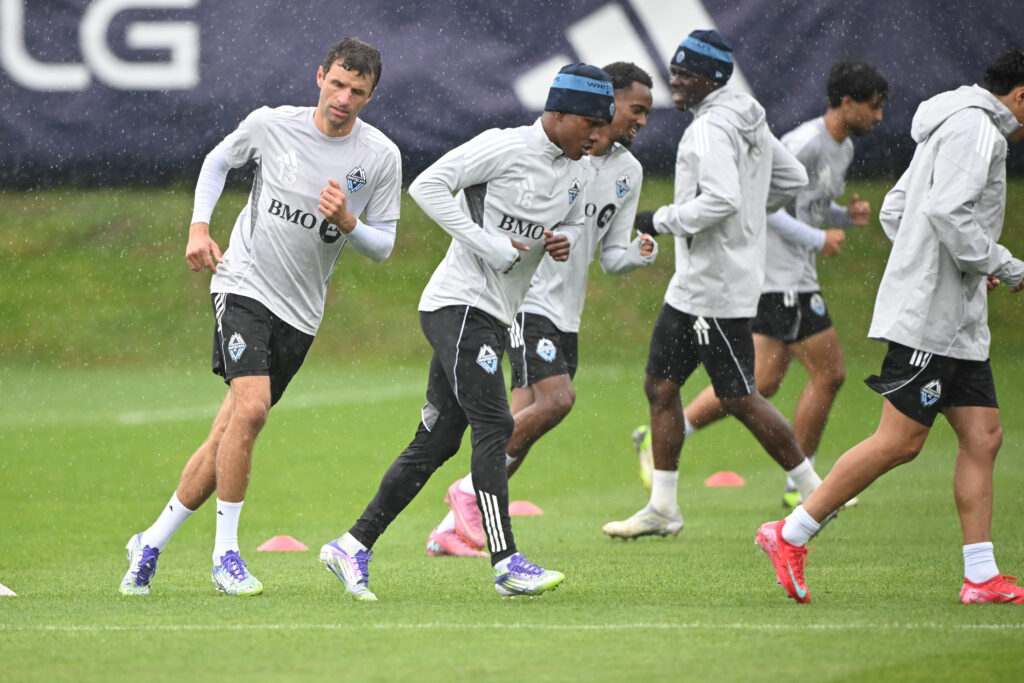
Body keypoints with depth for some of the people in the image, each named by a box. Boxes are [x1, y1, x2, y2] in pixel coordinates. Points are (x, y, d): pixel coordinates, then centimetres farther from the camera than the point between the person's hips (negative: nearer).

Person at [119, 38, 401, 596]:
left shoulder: (381, 157, -3)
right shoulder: (271, 125, -5)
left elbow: (382, 246, 3)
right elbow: (219, 160, 15)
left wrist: (347, 223, -18)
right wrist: (199, 227, 3)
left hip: (299, 313, 3)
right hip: (245, 284, -3)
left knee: (228, 435, 3)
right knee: (250, 408, -23)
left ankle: (152, 542, 18)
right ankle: (225, 552, -12)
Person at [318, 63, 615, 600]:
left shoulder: (576, 175, 11)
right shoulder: (504, 147, -13)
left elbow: (573, 221, 29)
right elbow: (427, 185, -16)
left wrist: (565, 240, 3)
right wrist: (489, 245, -20)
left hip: (492, 317, 9)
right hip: (458, 304, -9)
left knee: (436, 443, 8)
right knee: (493, 425, -17)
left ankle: (353, 547, 14)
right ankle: (505, 563, -20)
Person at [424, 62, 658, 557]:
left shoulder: (628, 171, 10)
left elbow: (611, 256, 12)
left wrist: (639, 253, -8)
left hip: (567, 313, 7)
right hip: (525, 299, -7)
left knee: (522, 429, 2)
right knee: (556, 399, -22)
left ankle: (452, 529, 8)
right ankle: (469, 490, -9)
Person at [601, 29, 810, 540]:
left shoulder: (712, 129, -17)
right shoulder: (749, 122, 13)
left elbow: (722, 198, -30)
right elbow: (793, 179, 21)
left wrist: (663, 220, -18)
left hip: (717, 289, -10)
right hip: (692, 286, 10)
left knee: (739, 397, -4)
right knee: (660, 384, 11)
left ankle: (815, 493, 5)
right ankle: (662, 508, 16)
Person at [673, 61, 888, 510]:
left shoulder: (844, 148, 15)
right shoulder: (806, 143, -16)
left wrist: (846, 215, 6)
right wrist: (817, 239, -19)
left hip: (794, 275, 10)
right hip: (782, 276, -10)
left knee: (762, 381, 7)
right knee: (828, 374, -6)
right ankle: (800, 485, 5)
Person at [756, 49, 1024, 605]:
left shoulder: (950, 131, 21)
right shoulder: (975, 129, -11)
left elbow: (894, 210, 23)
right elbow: (946, 212, -23)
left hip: (959, 322, 11)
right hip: (929, 316, -11)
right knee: (900, 441, -9)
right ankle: (790, 535, -3)